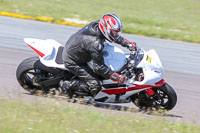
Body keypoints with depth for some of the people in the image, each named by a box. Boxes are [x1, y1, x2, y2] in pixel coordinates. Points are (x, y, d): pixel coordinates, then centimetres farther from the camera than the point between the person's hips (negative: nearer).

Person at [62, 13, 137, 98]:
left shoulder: (97, 25, -12)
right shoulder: (96, 44, -36)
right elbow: (99, 67, -27)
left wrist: (128, 44, 6)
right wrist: (116, 77, -28)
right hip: (72, 62, -9)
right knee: (95, 87, -11)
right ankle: (69, 85, 0)